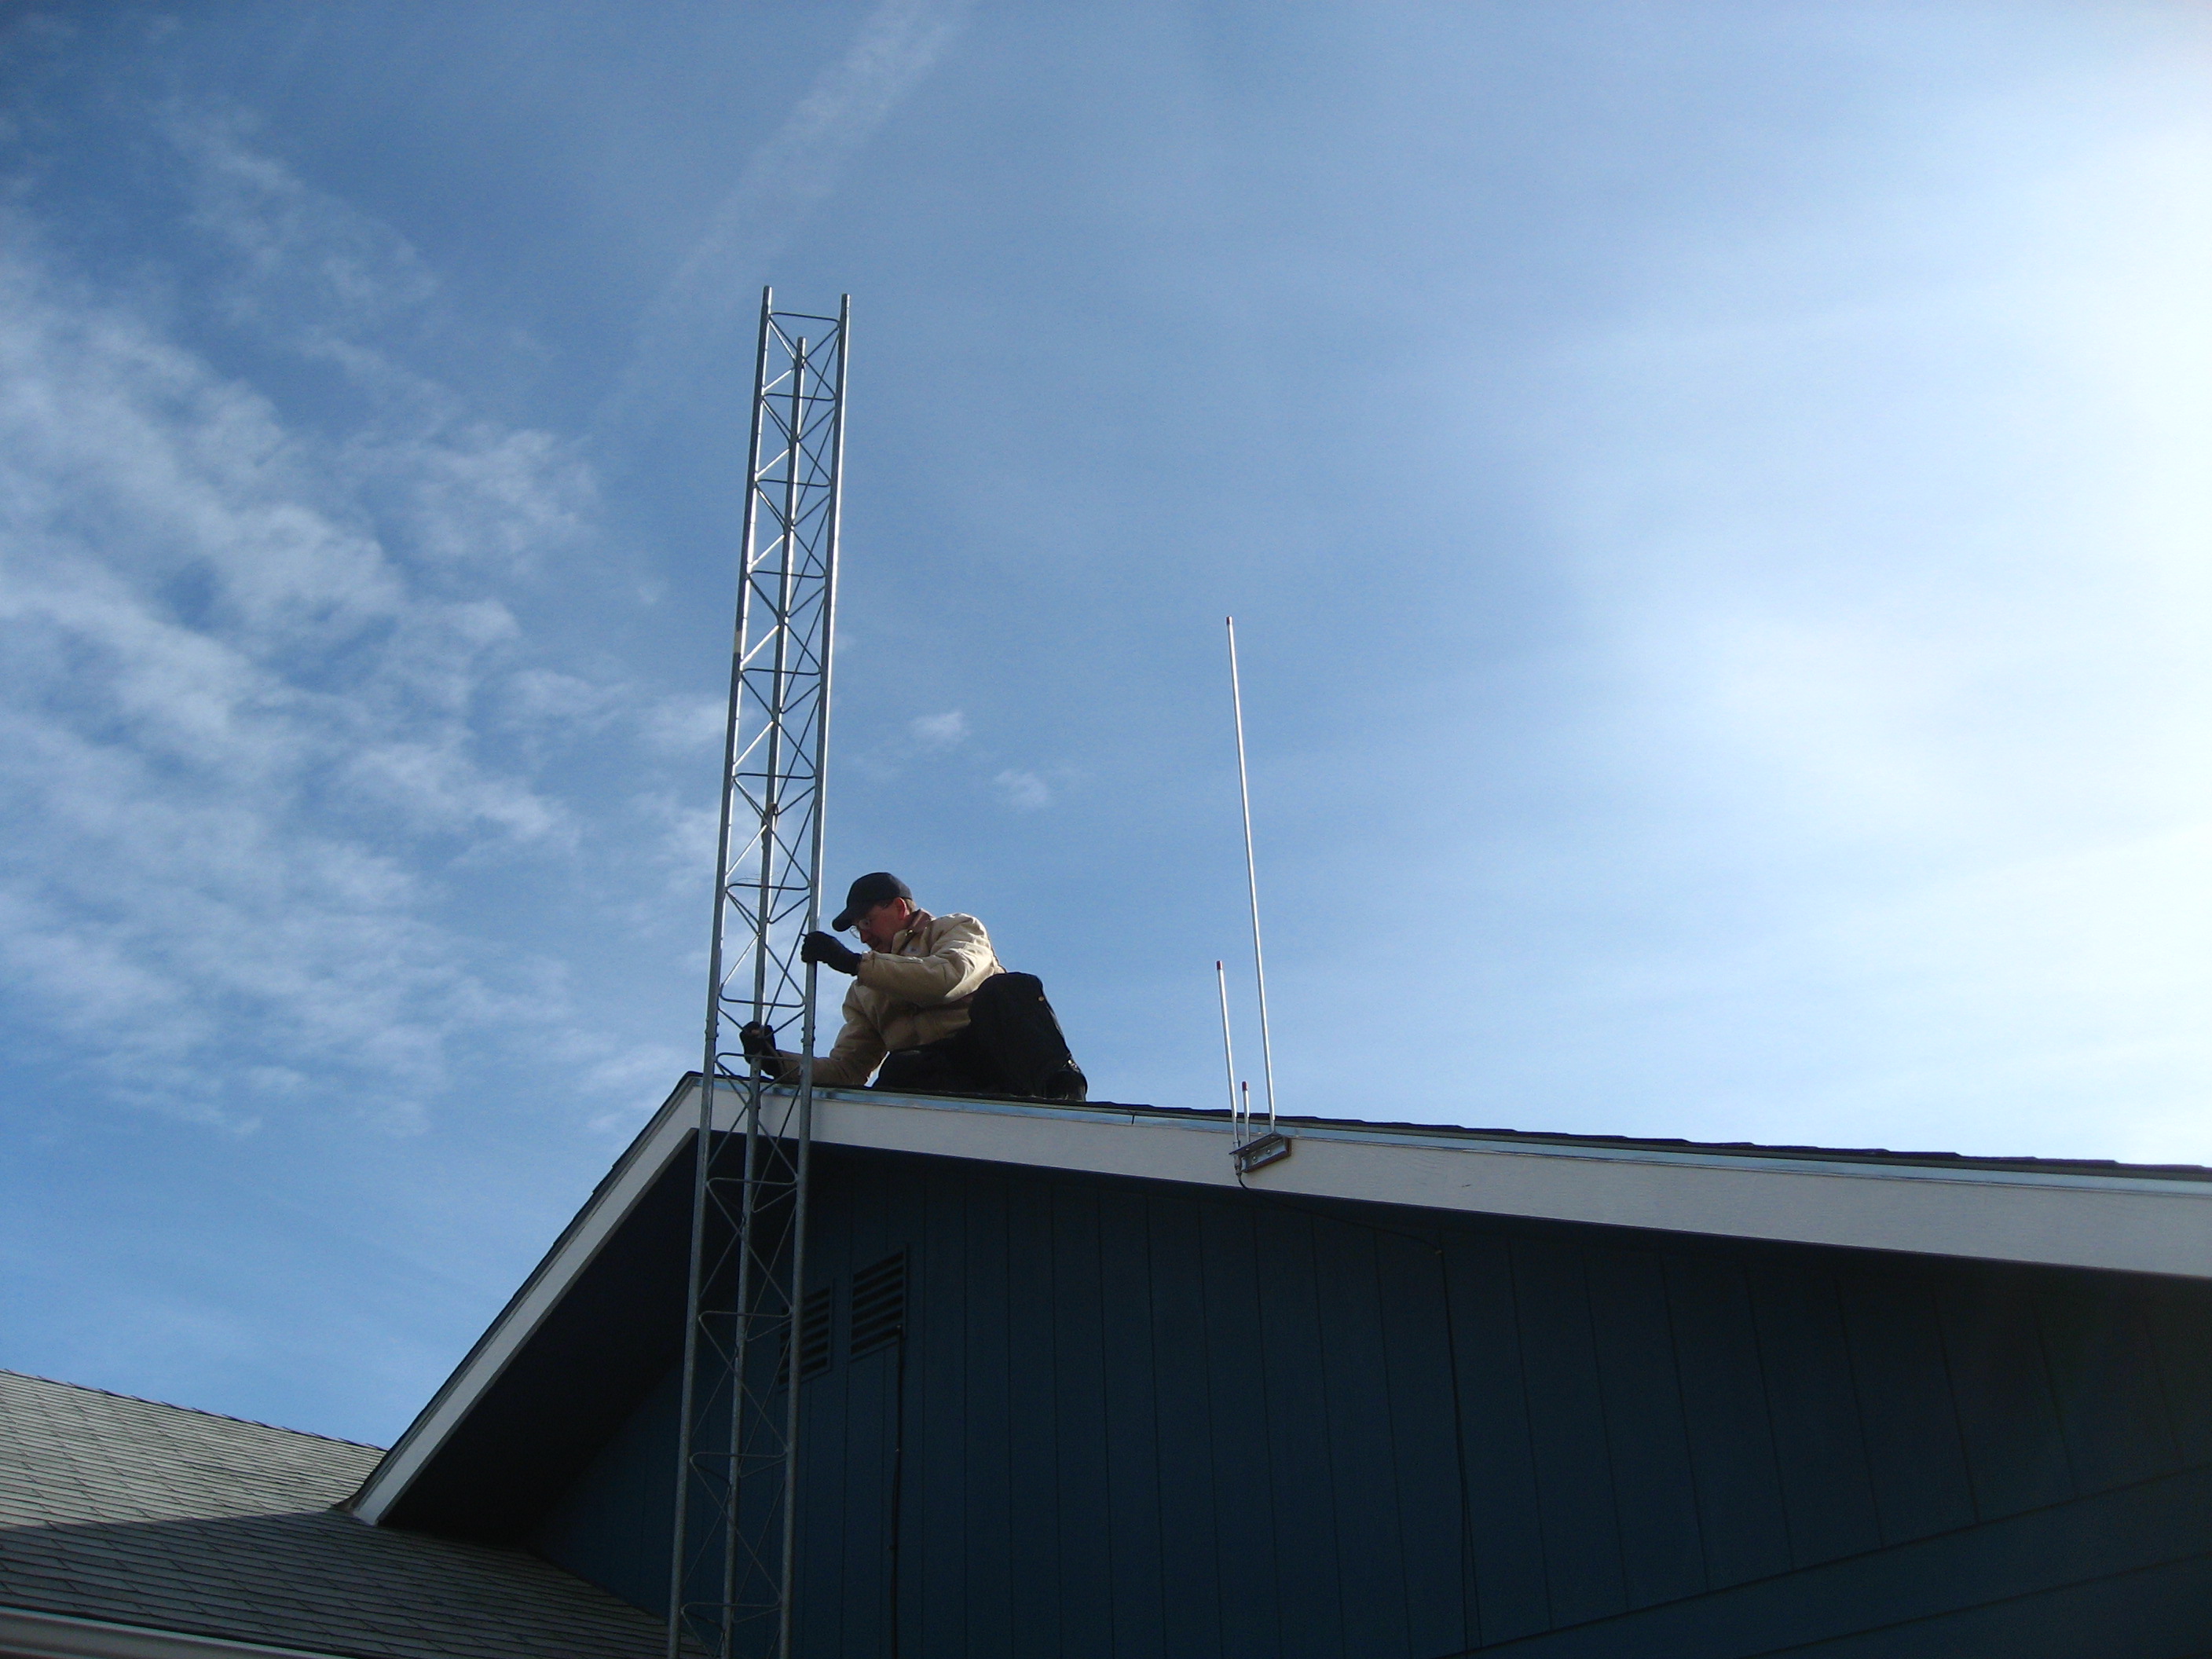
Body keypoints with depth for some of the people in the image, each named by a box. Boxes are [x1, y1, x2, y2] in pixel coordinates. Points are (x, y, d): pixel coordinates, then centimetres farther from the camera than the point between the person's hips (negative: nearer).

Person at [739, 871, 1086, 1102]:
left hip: (985, 1050, -3)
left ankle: (1059, 1085, -55)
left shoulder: (958, 929, 18)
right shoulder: (864, 994, 34)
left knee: (1011, 989, -33)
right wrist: (778, 1063, 8)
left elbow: (948, 978, -6)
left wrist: (856, 962, -5)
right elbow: (845, 1069, 25)